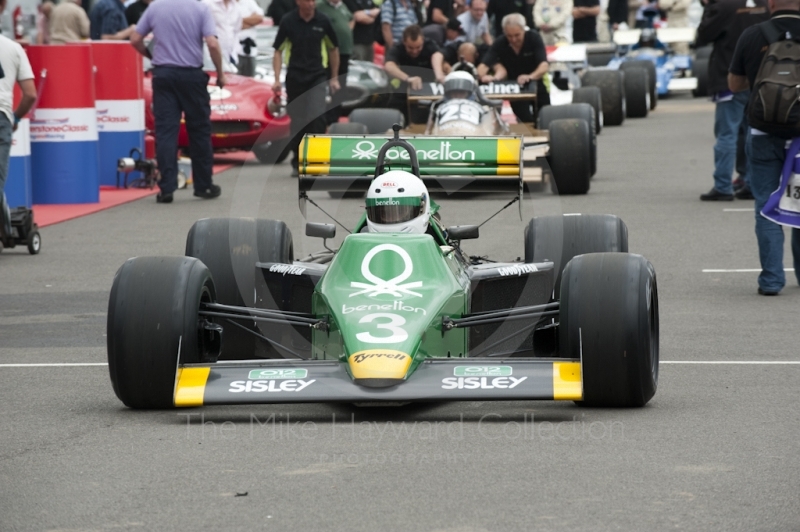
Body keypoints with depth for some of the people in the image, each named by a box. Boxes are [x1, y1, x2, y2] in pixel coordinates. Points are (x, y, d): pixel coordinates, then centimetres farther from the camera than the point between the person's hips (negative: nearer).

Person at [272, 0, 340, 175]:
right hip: (295, 77, 0)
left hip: (317, 77, 0)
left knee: (317, 118, -16)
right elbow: (278, 51, 0)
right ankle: (297, 162, 19)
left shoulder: (323, 21, -1)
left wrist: (334, 78, 11)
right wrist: (277, 79, -8)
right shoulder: (288, 21, -3)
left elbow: (333, 49, 11)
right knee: (297, 121, 8)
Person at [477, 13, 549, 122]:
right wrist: (483, 76, -48)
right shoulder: (500, 44, -18)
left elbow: (544, 65, -33)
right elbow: (483, 65, -23)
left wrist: (531, 77, -54)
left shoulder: (534, 38, -22)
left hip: (536, 86, 0)